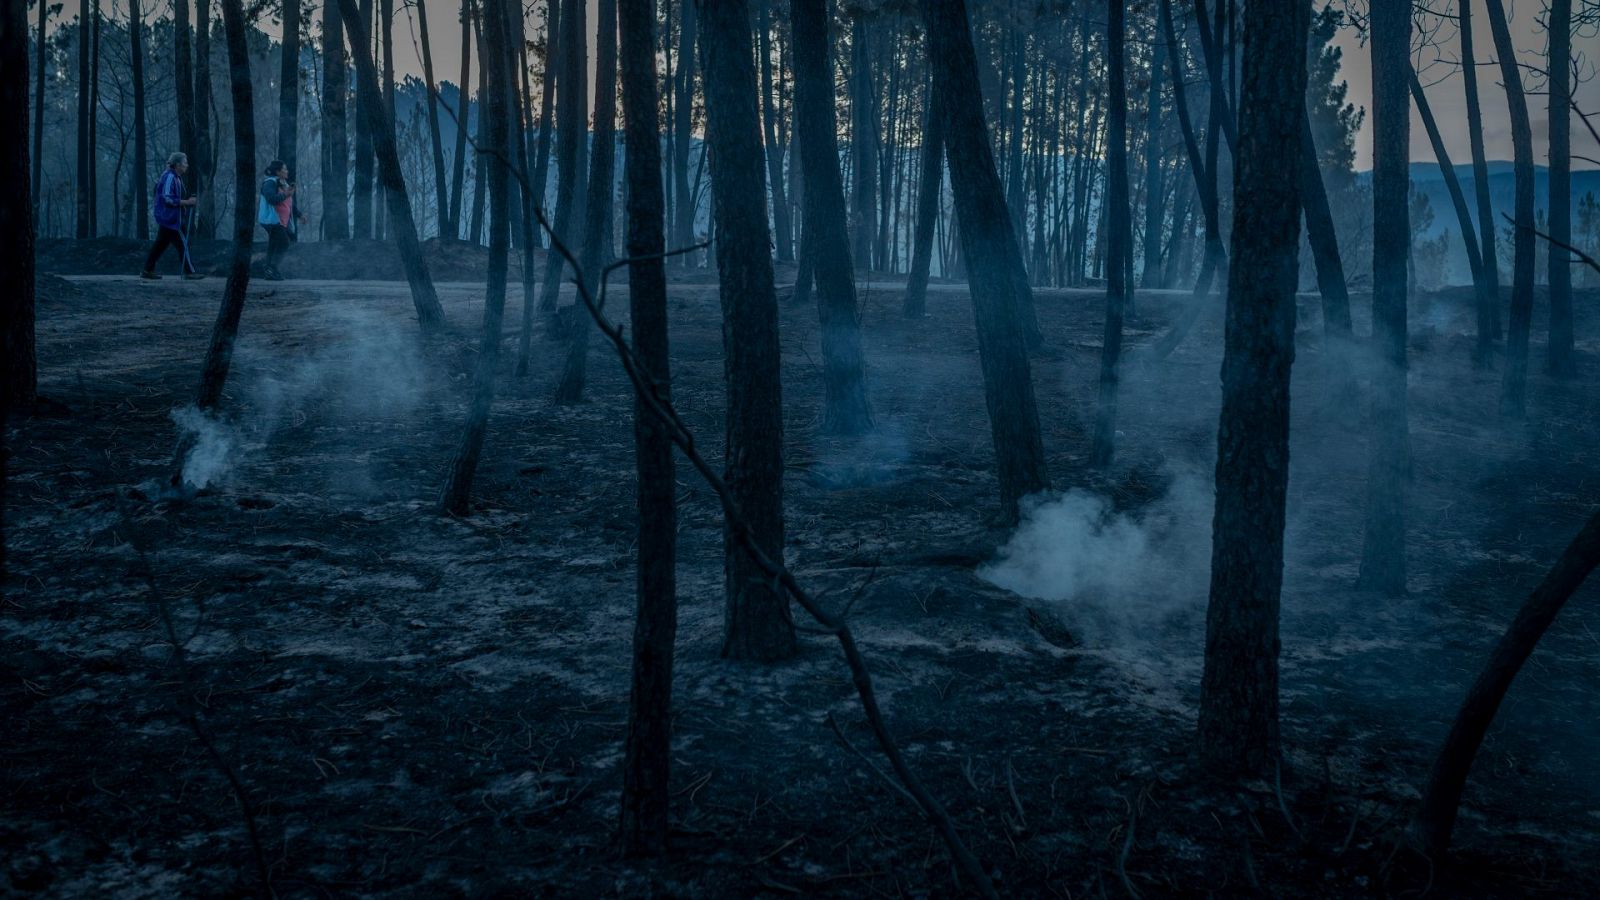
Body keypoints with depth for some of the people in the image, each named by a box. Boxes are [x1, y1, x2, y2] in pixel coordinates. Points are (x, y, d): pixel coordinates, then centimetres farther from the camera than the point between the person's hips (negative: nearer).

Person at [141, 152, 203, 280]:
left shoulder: (176, 177, 15)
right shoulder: (169, 177, -16)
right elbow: (168, 198, -22)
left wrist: (188, 201, 10)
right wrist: (187, 202, -20)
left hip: (168, 218, 10)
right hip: (169, 218, -10)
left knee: (161, 244, 11)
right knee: (182, 243, -7)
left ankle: (148, 270, 15)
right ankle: (190, 271, -3)